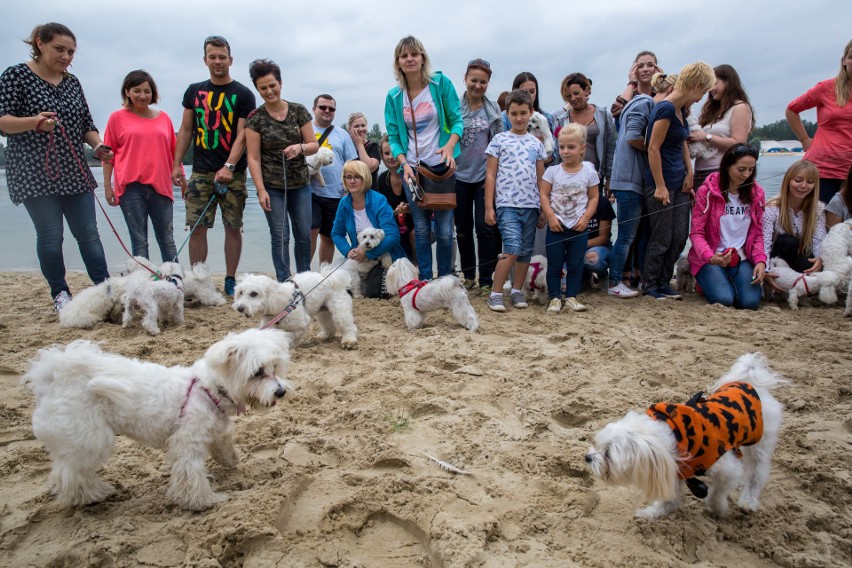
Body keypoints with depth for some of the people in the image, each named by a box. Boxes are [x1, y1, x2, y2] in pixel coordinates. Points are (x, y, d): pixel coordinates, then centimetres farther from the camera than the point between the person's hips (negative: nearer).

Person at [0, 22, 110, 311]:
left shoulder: (72, 82, 14)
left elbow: (86, 124, 17)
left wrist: (98, 146, -3)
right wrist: (34, 122, -27)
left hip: (74, 172, 5)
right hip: (35, 174, -4)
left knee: (88, 233, 3)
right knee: (51, 236, -4)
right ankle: (60, 293, 10)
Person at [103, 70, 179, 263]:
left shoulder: (163, 118, 10)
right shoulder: (117, 117, 4)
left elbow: (173, 151, 15)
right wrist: (107, 186, 1)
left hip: (160, 186, 2)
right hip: (131, 187, -2)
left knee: (167, 240, 6)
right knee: (139, 241, 2)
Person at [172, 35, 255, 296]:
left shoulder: (243, 94, 1)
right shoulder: (194, 91, 12)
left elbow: (242, 135, -7)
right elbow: (185, 130, 14)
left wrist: (228, 167, -19)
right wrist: (176, 165, 7)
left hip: (232, 173, -2)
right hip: (200, 172, 2)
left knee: (233, 227, 2)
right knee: (196, 227, -1)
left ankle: (230, 279, 12)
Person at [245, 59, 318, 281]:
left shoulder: (299, 111, 3)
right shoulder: (255, 118, -3)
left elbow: (314, 145, 4)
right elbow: (253, 158, -5)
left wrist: (300, 148, -19)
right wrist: (261, 190, -12)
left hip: (300, 184, 2)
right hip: (272, 187, -2)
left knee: (304, 235, 7)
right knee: (280, 237, -1)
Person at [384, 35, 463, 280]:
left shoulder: (441, 83, -3)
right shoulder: (393, 96, 4)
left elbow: (457, 121, -2)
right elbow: (393, 137, 4)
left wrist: (450, 145, -21)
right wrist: (404, 164, -11)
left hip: (440, 166, -2)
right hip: (412, 168, 2)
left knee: (444, 229, 1)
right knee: (421, 229, 9)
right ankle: (425, 282, 18)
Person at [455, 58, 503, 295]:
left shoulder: (494, 110, 5)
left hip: (485, 176, 0)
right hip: (460, 175, 0)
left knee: (485, 227, -6)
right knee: (463, 228, 9)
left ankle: (486, 280, 2)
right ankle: (468, 275, 24)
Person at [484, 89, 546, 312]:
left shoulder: (536, 143, 13)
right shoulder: (499, 140, 3)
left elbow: (541, 179, 16)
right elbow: (490, 175, 1)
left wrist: (544, 209, 13)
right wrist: (489, 207, -4)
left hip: (531, 205, 5)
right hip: (507, 204, -4)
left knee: (525, 251, 8)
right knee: (512, 249, -15)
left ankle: (517, 291, 21)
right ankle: (495, 294, -5)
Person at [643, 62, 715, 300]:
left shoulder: (681, 109, 10)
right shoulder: (666, 109, -17)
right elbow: (653, 149, -19)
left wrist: (689, 173, 8)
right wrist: (660, 186, -18)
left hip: (679, 183, 9)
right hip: (661, 183, -9)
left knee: (679, 237, 11)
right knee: (661, 239, 1)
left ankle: (664, 282, 23)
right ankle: (650, 285, 16)